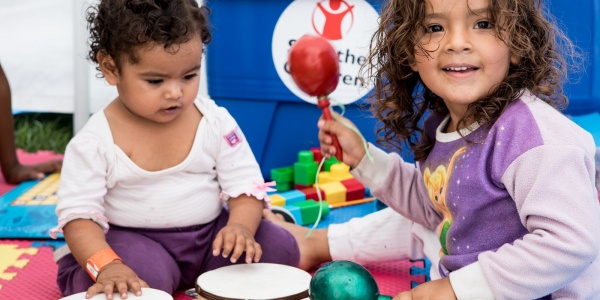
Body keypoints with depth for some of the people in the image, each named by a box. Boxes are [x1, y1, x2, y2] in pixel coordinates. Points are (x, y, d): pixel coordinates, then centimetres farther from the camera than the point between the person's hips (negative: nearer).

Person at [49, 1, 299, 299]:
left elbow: (246, 184, -4)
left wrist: (241, 226, -27)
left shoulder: (215, 122, -6)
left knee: (280, 247, -14)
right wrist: (106, 265, -35)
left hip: (209, 233, 3)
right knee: (148, 276, -35)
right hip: (133, 240, -3)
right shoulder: (94, 142, -14)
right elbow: (78, 215, -16)